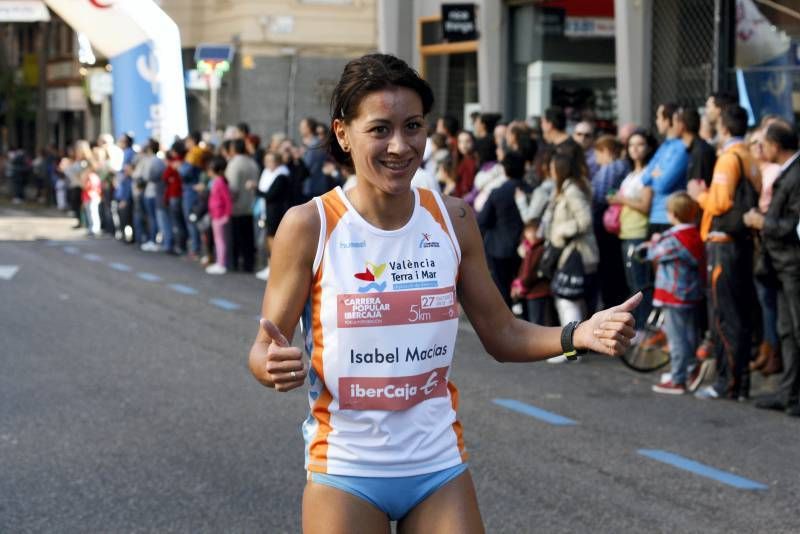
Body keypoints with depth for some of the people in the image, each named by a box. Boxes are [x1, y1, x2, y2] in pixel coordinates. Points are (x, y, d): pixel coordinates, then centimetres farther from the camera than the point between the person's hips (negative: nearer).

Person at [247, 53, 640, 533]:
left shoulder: (453, 219, -1)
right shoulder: (308, 226, -11)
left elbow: (502, 334, 6)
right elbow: (263, 350, -7)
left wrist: (578, 335, -11)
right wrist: (275, 366, -30)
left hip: (440, 468, 3)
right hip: (345, 473, -2)